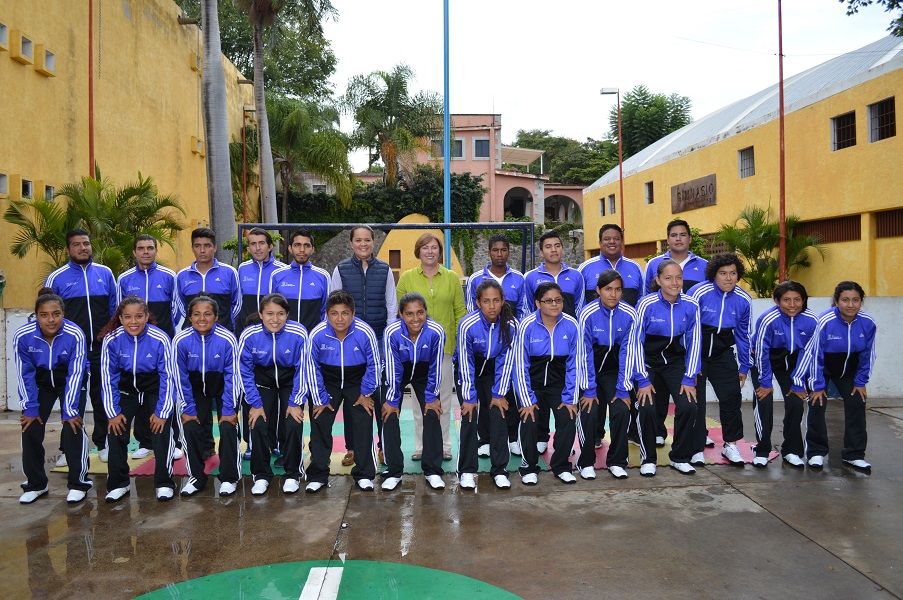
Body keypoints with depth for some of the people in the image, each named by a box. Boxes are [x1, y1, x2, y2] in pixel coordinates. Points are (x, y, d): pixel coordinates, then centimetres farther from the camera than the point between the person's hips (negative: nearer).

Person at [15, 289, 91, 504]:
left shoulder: (75, 335, -31)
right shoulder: (22, 336, -25)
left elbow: (75, 375, -24)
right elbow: (25, 375, -12)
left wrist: (70, 411, -22)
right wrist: (30, 409, -9)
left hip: (69, 381, -2)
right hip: (40, 383, 3)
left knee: (73, 427, -15)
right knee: (31, 428, -2)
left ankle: (78, 483, 2)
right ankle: (35, 484, 19)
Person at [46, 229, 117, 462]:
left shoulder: (105, 273, 5)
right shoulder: (57, 278, 0)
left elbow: (115, 309, 10)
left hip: (103, 349, 2)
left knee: (103, 397, 10)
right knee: (74, 400, 4)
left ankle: (103, 443, 22)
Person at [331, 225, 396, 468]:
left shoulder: (384, 270, 6)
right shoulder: (341, 269, 4)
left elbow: (392, 305, 7)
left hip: (379, 338, 0)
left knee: (381, 392, -1)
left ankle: (384, 445, 11)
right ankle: (351, 447, 16)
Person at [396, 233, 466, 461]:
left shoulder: (452, 278, 4)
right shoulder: (407, 278, 3)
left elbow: (460, 312, 5)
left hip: (444, 346, 0)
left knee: (443, 397, 8)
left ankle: (443, 445, 20)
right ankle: (421, 446, 18)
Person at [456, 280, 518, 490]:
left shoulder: (510, 324, -23)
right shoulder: (467, 325, -29)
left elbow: (506, 361, -14)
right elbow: (466, 364, -21)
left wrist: (499, 394, -12)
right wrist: (468, 397, -19)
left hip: (493, 370, 2)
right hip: (469, 369, -2)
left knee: (499, 413, -8)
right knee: (470, 415, -12)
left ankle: (499, 469, 3)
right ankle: (467, 470, -1)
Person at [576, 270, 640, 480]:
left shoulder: (629, 314, -14)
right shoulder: (588, 314, -20)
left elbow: (627, 353, -12)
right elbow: (585, 353, -17)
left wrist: (623, 390, -13)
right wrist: (589, 390, -18)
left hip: (613, 370, 2)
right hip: (589, 369, -2)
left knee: (622, 410, -15)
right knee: (589, 412, -17)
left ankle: (617, 461, 5)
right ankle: (586, 462, 3)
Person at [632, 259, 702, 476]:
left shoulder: (691, 306, -10)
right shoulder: (647, 304, -18)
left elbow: (693, 343, -4)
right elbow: (636, 342, -15)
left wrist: (689, 379, -8)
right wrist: (643, 380, -16)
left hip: (675, 362, 2)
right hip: (649, 362, -2)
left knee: (688, 407, -14)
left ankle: (680, 457, 8)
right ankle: (648, 459, 8)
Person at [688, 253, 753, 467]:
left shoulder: (744, 300, -4)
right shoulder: (698, 293, -18)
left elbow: (743, 335, 9)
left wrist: (744, 366, 13)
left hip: (722, 353, 4)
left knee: (731, 396, 1)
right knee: (695, 400, -4)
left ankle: (730, 445, 20)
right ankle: (697, 449, 8)